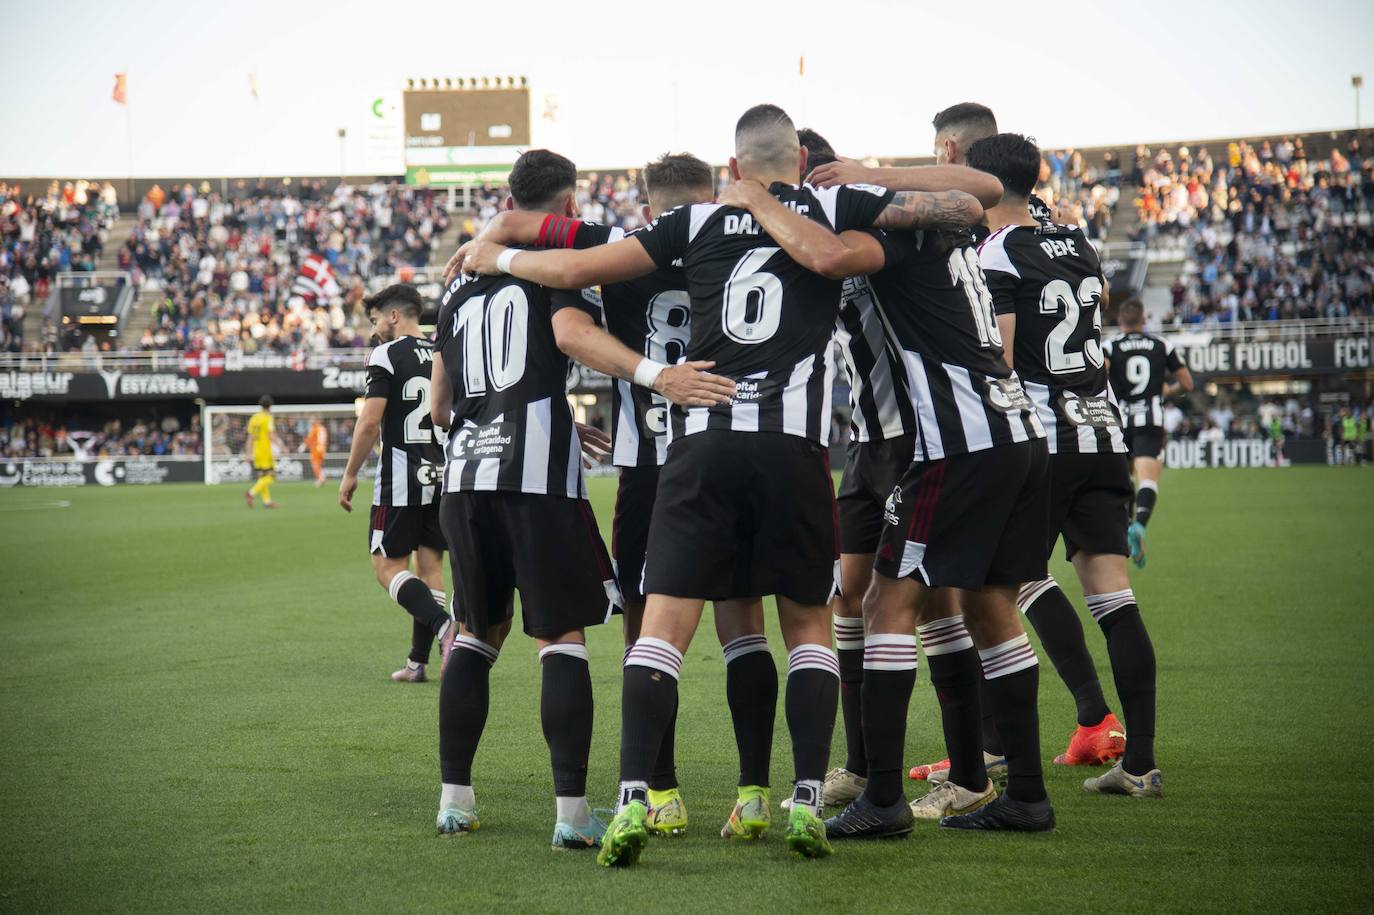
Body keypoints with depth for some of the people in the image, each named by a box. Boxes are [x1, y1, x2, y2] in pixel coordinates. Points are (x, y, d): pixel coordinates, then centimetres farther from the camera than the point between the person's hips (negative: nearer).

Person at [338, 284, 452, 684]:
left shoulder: (386, 356, -8)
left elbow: (370, 421, -14)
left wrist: (350, 474, -6)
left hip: (400, 479, -6)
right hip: (442, 478, 7)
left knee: (388, 567, -2)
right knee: (430, 567, 10)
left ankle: (444, 627, -25)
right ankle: (418, 662, 11)